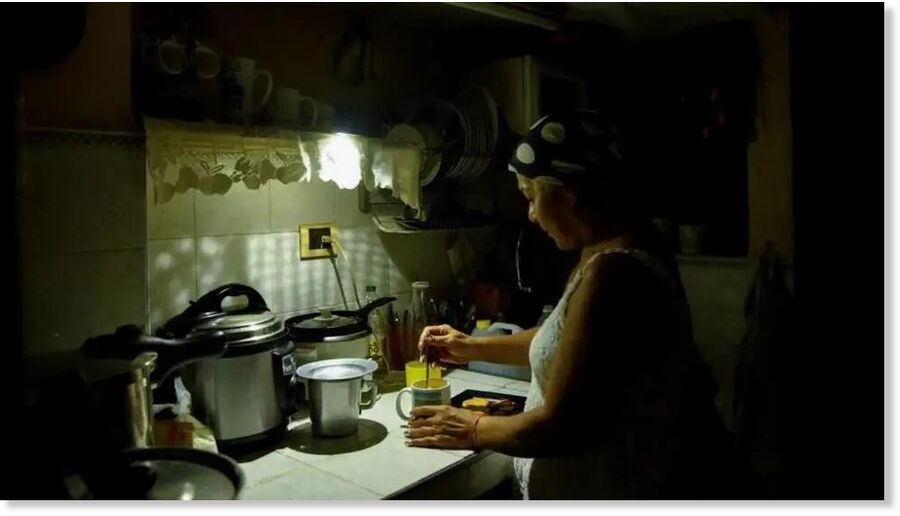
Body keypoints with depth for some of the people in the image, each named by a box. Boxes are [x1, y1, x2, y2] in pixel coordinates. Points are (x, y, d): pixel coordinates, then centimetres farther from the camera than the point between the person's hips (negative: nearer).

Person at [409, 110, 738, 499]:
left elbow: (564, 427, -29)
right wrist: (473, 347, 9)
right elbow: (565, 340, 12)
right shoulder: (622, 246, 1)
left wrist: (473, 430, -13)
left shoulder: (614, 272, -31)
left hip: (630, 489, -9)